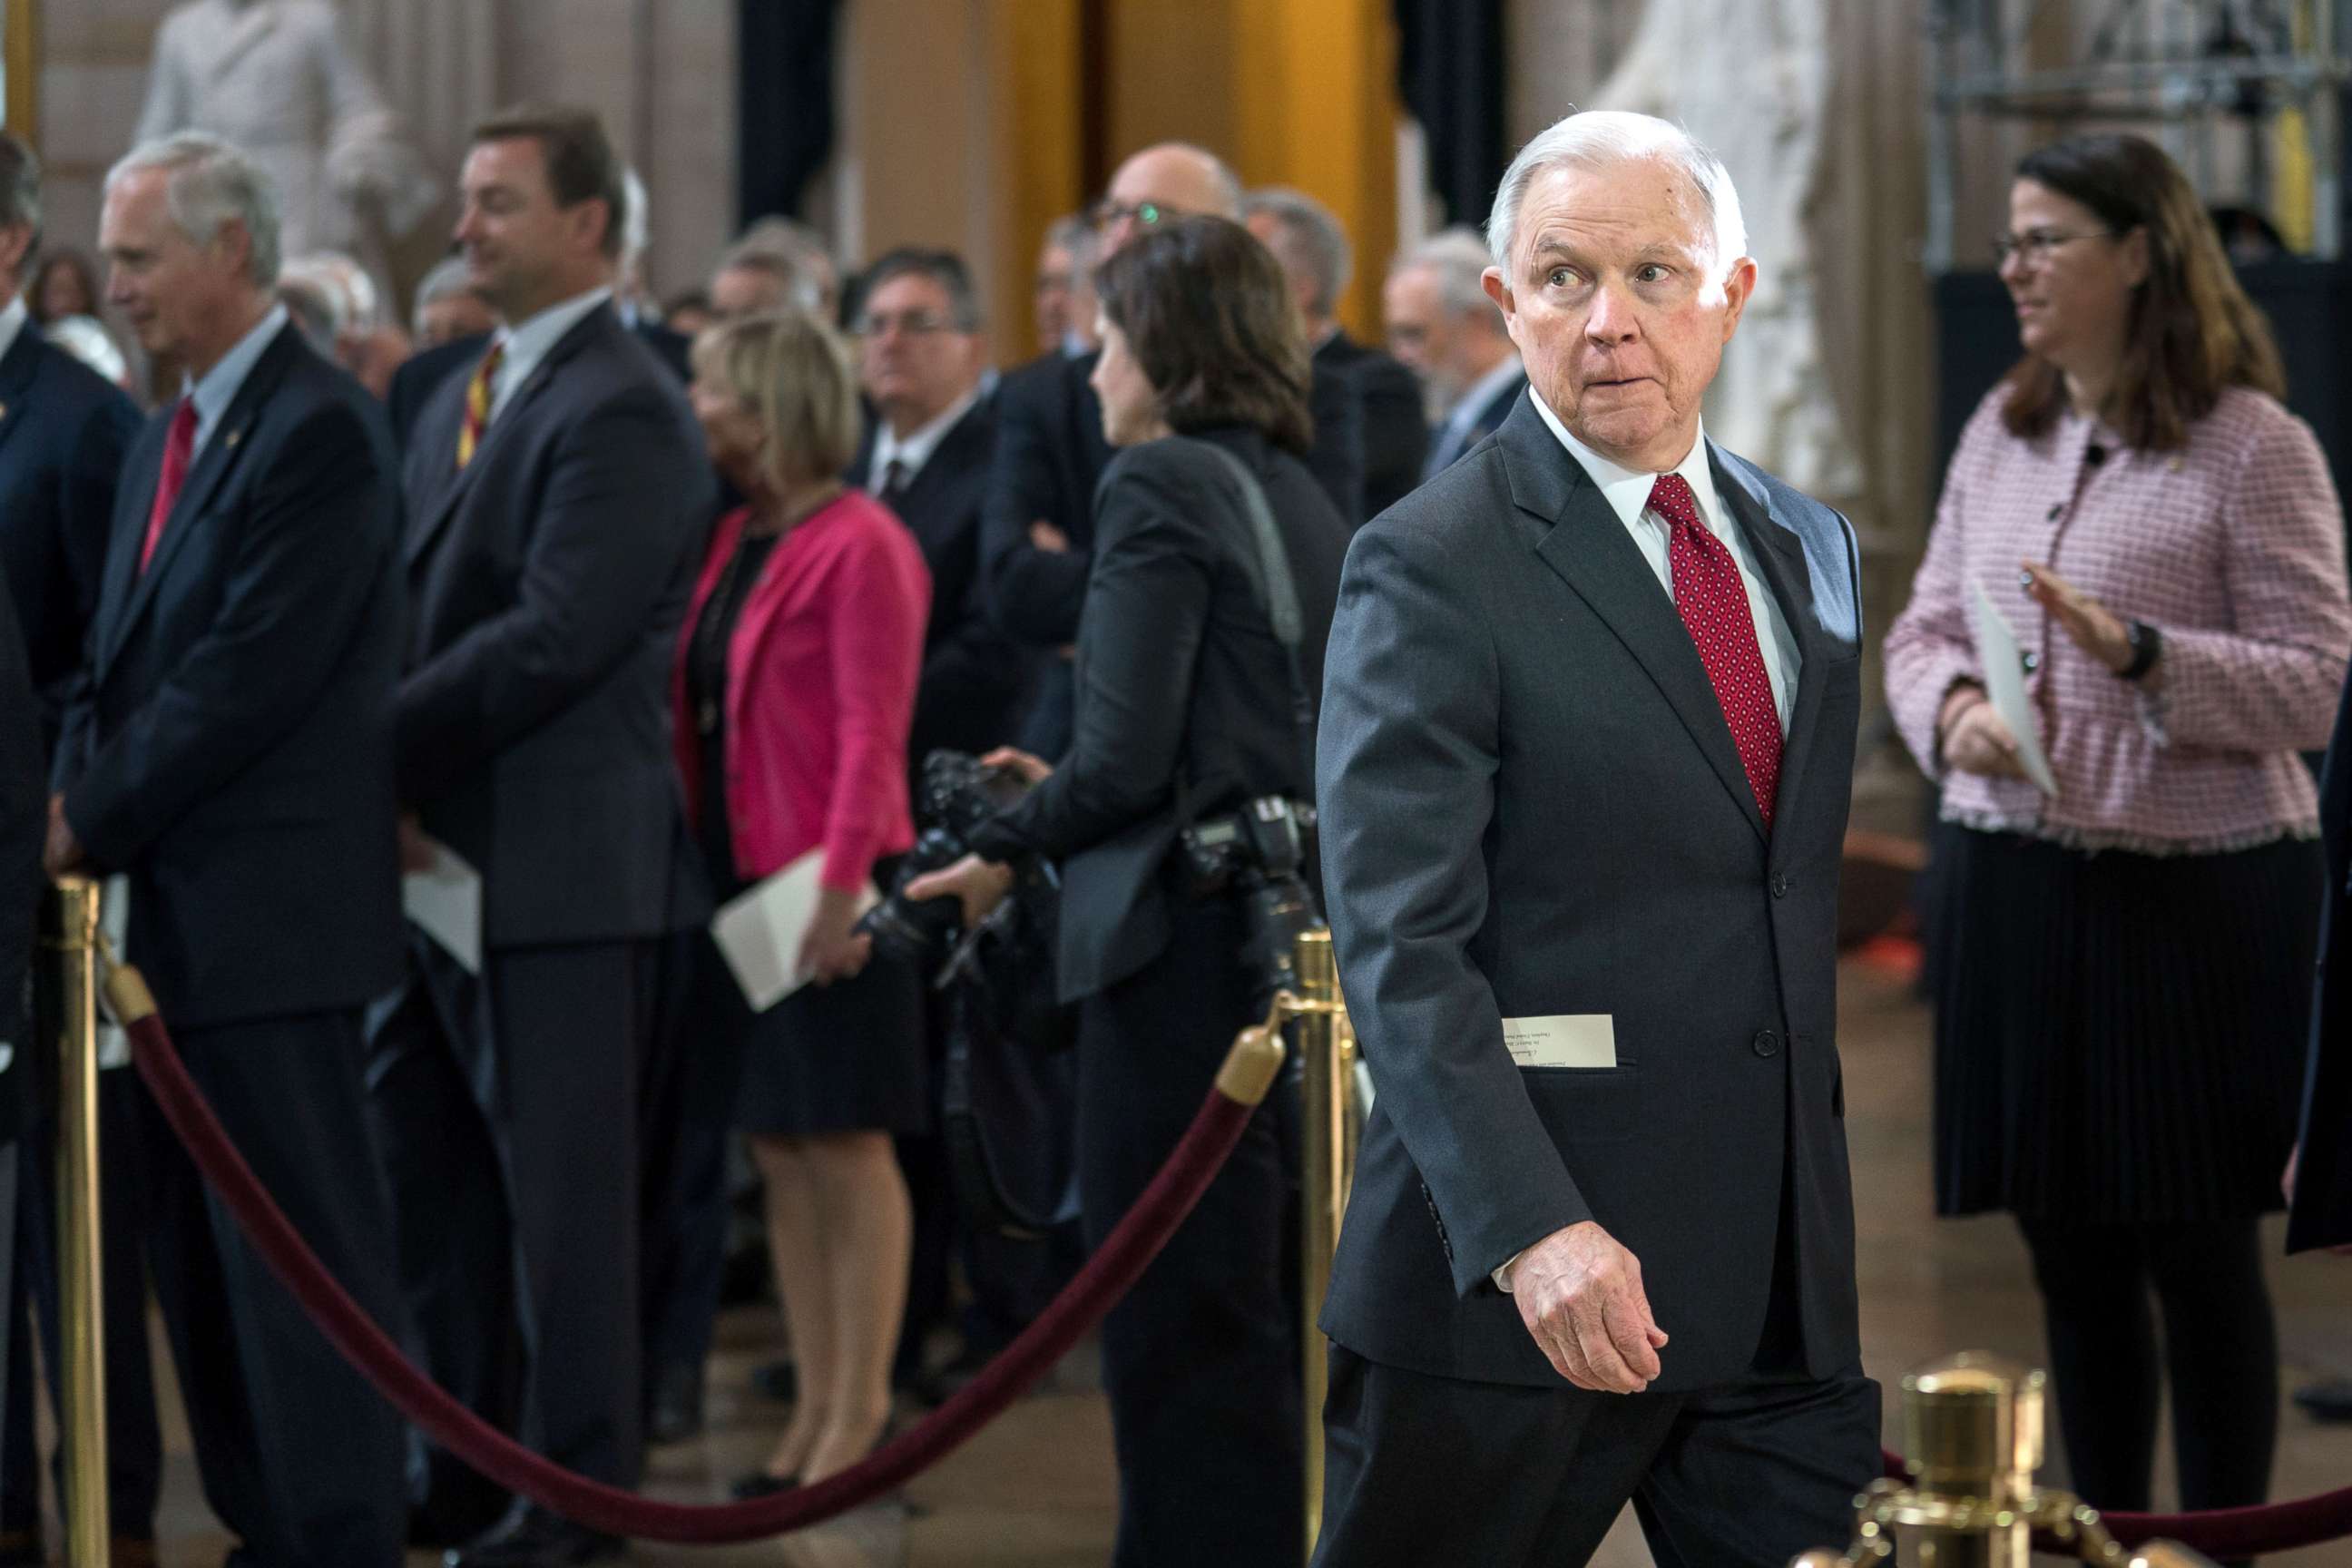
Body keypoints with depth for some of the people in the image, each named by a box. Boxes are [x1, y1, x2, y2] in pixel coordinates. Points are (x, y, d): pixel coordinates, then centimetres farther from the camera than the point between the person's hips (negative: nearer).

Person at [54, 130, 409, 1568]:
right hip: (175, 910, 9)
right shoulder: (169, 436, 16)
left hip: (269, 909, -9)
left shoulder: (320, 433, -13)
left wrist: (96, 819, -12)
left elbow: (251, 677, -19)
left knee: (303, 1243, -6)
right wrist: (76, 796, 1)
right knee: (198, 1251, 12)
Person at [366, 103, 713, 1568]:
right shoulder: (461, 401, 16)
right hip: (435, 847, 9)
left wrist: (384, 738, -17)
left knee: (562, 1187, 0)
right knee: (424, 1183, 14)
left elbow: (552, 638, -21)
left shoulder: (623, 412, -14)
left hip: (559, 860, -9)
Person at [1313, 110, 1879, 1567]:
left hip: (1782, 1274, 6)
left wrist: (1831, 1199, 14)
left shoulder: (1812, 550, 14)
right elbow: (1401, 944, -16)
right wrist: (1530, 1228, -26)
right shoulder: (1435, 563, -9)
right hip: (1515, 1274, -6)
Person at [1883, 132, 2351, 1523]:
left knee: (2198, 1250, 2)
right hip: (2015, 881, 6)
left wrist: (2136, 654, -24)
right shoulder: (2001, 434, 10)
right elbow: (1925, 626, 13)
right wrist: (1954, 708, -9)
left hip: (2198, 894, -6)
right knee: (2070, 1248, 13)